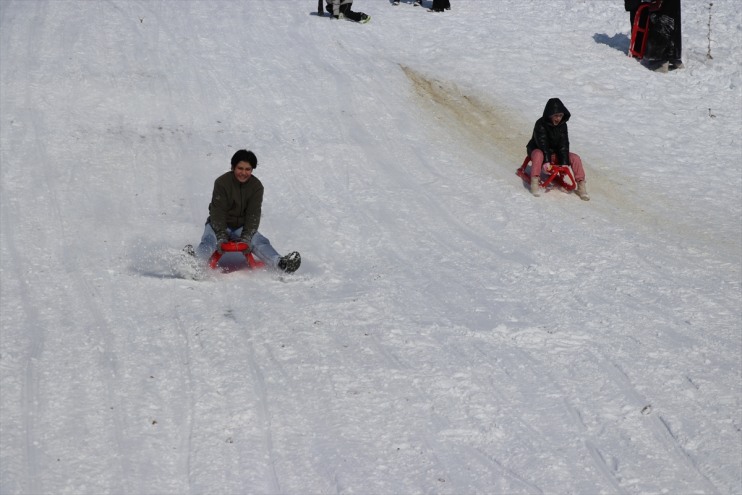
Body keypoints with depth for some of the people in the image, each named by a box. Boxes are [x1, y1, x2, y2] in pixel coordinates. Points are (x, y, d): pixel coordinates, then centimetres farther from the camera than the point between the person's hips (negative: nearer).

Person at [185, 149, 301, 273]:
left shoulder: (257, 186, -6)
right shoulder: (222, 182, -15)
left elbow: (253, 214, -11)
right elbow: (218, 212, -19)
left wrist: (246, 237, -25)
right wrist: (221, 237, -30)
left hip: (242, 227, 3)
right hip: (218, 225, -3)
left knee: (260, 242, -21)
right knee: (209, 243, -32)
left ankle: (280, 263, -39)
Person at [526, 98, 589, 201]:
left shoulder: (562, 125, -5)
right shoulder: (540, 124, -20)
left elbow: (564, 144, -10)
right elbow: (542, 144, -28)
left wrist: (565, 162, -20)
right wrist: (546, 161, -37)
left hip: (555, 152, 5)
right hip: (538, 150, -5)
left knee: (575, 158, -15)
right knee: (538, 155, -41)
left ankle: (581, 185, -13)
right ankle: (535, 183, -45)